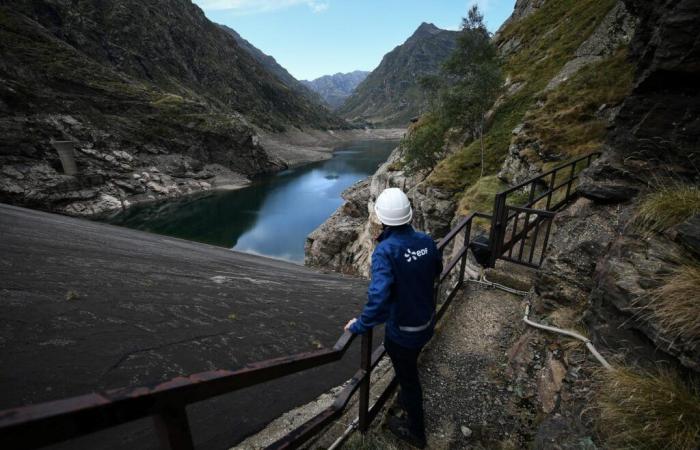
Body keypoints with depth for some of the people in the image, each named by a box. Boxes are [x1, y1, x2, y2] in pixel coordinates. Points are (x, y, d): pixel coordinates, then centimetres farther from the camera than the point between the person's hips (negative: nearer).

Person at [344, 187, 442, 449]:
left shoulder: (385, 250, -31)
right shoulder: (425, 240, -11)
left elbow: (378, 296, -40)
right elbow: (436, 270, 8)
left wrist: (360, 325, -24)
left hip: (402, 332, -6)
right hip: (427, 323, 6)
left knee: (407, 378, 20)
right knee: (410, 370, 33)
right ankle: (409, 401, 61)